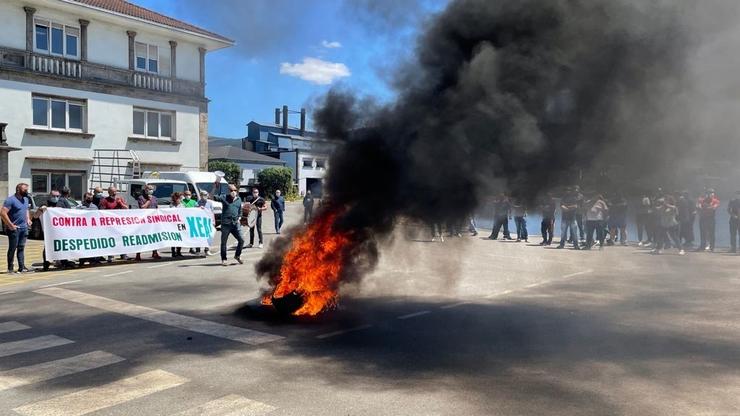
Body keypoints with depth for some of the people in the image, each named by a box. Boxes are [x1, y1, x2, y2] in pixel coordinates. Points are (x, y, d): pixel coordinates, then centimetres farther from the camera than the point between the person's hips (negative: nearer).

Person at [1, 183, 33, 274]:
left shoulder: (26, 199, 12)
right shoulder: (11, 200, -12)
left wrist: (28, 219, 13)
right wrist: (10, 225, -17)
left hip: (24, 228, 7)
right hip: (15, 229, -7)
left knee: (21, 248, 9)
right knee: (12, 248, 1)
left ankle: (22, 267, 12)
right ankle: (10, 268, 9)